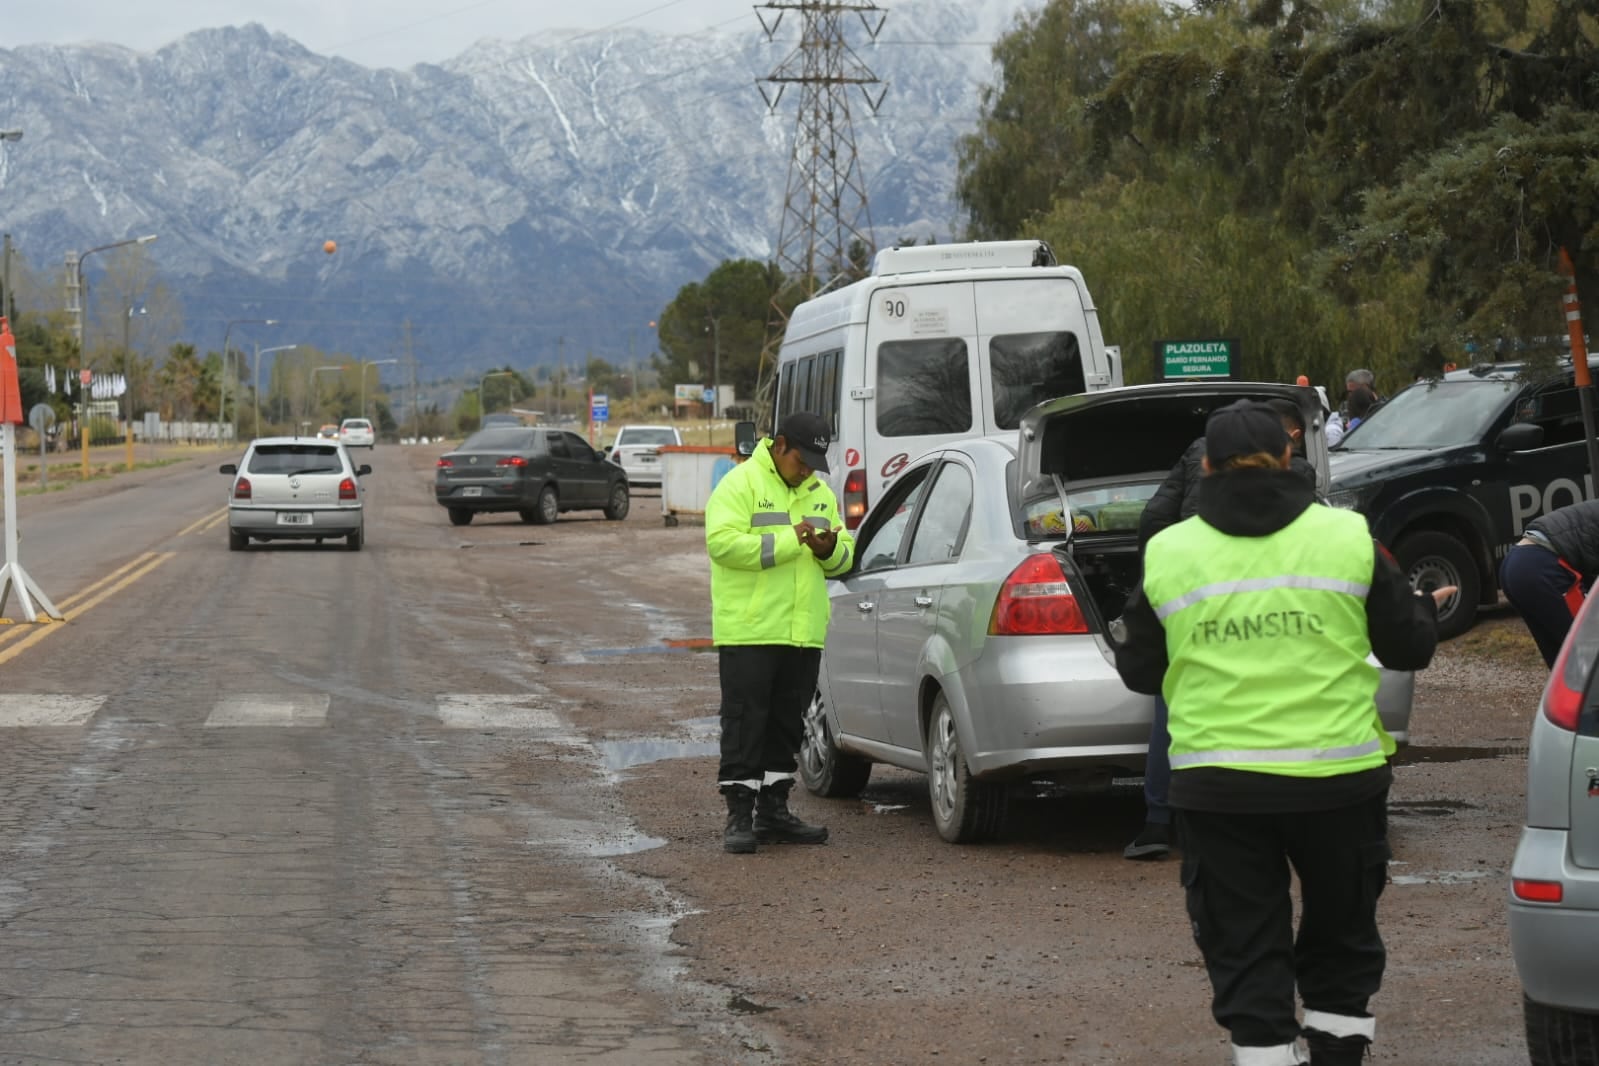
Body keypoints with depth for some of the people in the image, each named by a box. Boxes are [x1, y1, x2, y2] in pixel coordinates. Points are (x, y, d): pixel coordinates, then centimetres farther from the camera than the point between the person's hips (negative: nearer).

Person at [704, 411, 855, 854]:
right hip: (749, 631, -7)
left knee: (786, 726, 11)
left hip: (803, 634, 7)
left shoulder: (820, 493, 15)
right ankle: (740, 815, -3)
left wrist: (830, 550, -8)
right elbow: (723, 542, -20)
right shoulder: (741, 484, -7)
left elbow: (844, 558, 17)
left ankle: (774, 810, 18)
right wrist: (787, 541, -21)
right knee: (745, 724, -5)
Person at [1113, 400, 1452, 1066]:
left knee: (1245, 952, 7)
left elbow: (1139, 671, 9)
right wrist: (1428, 610, 28)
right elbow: (1407, 647, 6)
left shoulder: (1167, 554, 0)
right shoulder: (1347, 538, -1)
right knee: (1340, 938, 18)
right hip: (1336, 777, 0)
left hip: (1217, 784, 0)